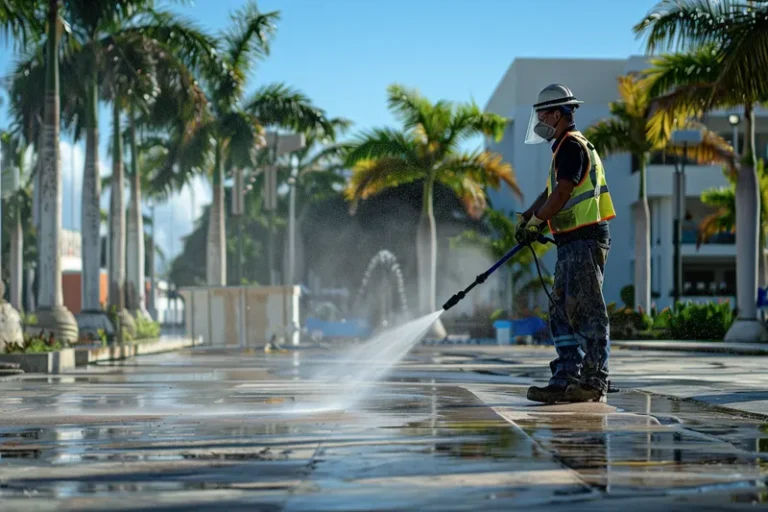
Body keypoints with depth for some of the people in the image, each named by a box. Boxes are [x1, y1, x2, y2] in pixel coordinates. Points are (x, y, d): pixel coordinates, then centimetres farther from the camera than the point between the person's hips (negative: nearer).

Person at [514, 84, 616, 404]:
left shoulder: (573, 146, -11)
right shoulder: (564, 148, 22)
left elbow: (562, 192, -16)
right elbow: (550, 192, 24)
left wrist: (536, 221, -5)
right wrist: (527, 218, 12)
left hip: (585, 240, -11)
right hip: (572, 243, 11)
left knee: (588, 311, -8)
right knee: (561, 311, 9)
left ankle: (594, 383, -6)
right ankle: (567, 379, 9)